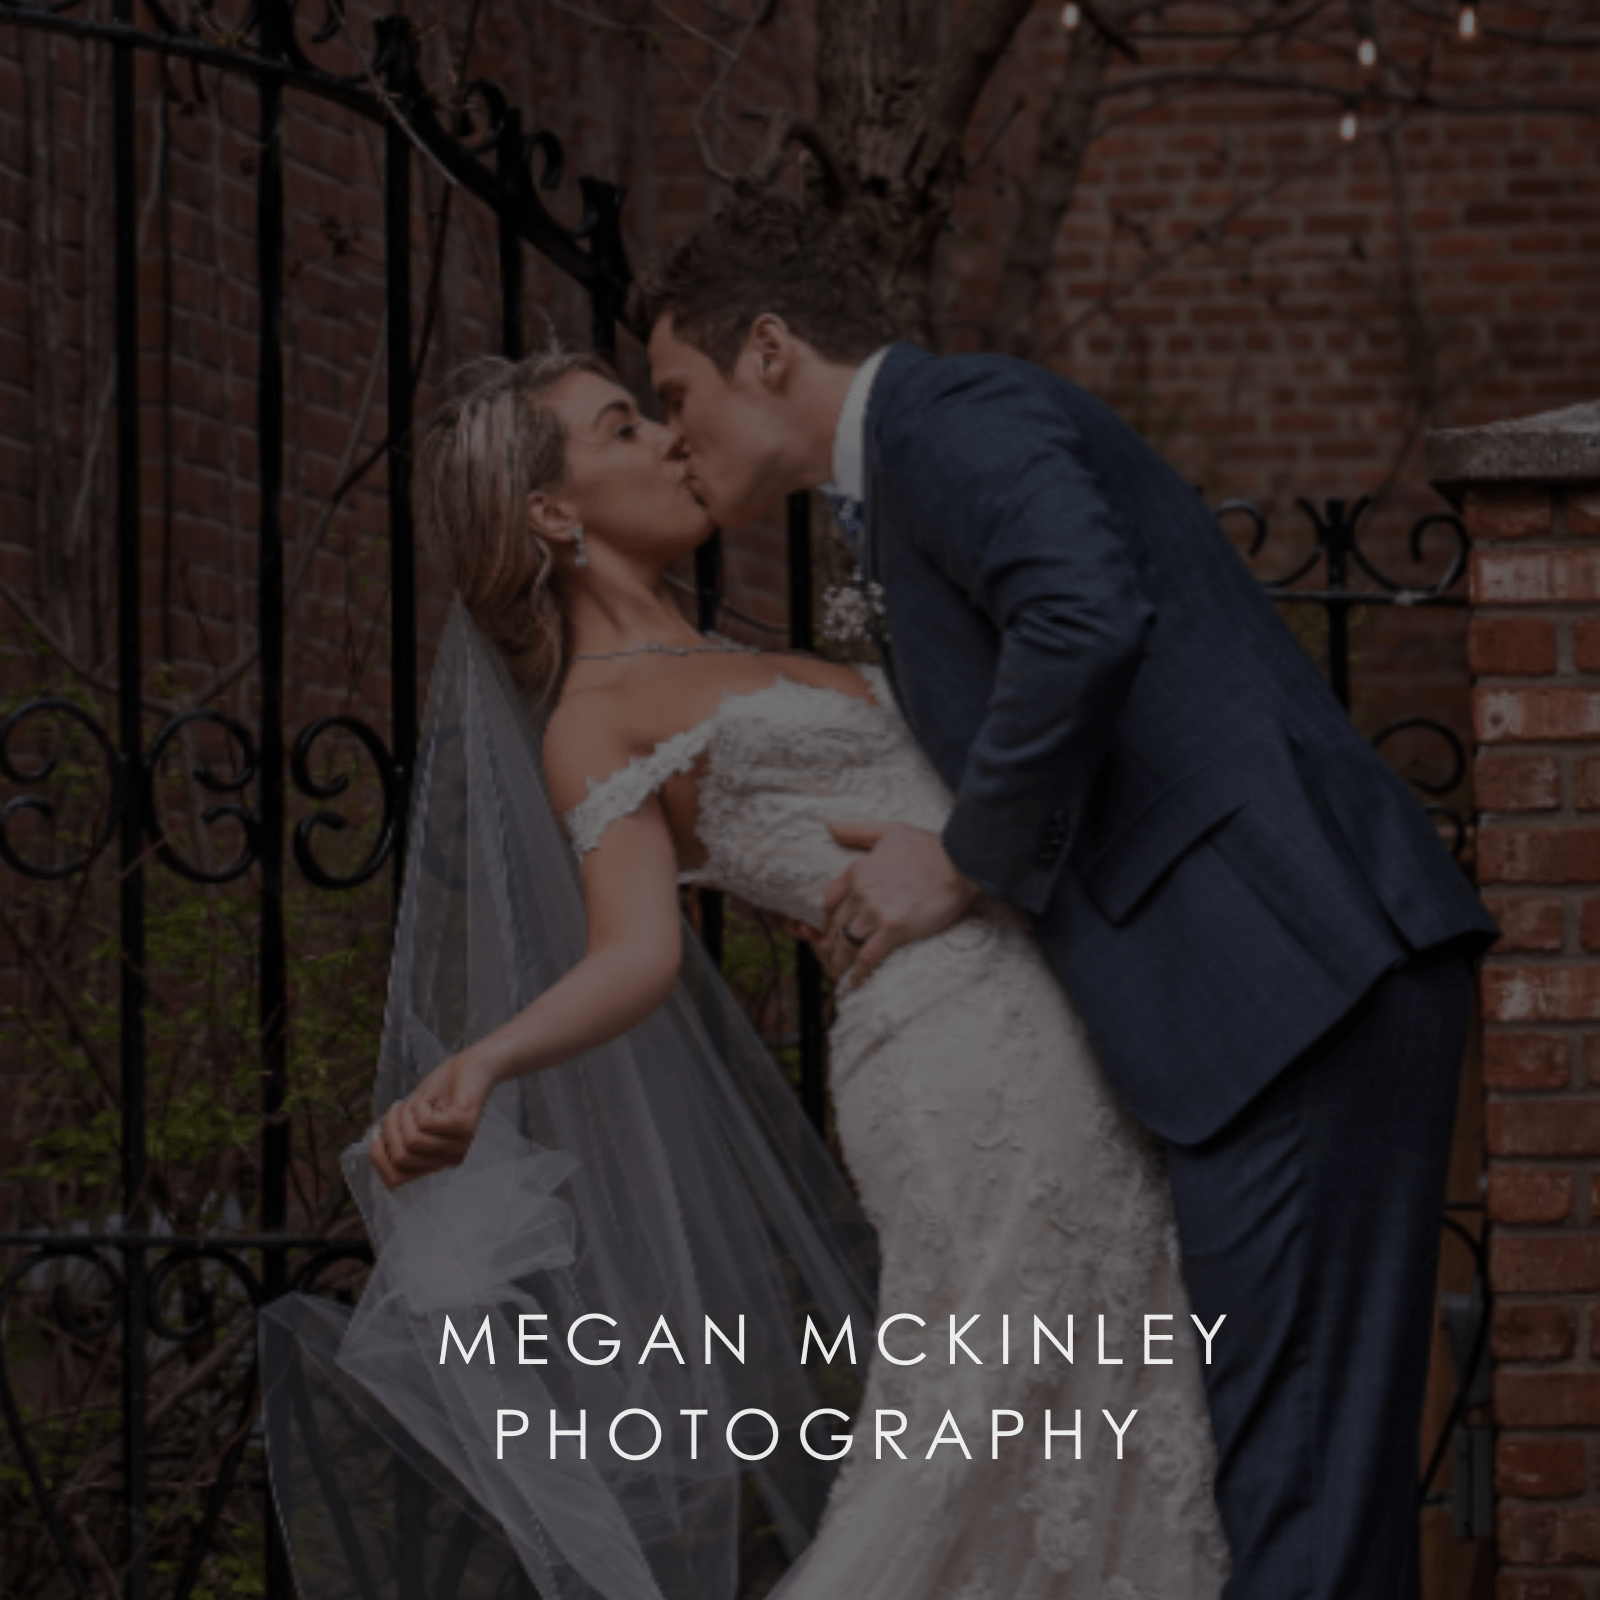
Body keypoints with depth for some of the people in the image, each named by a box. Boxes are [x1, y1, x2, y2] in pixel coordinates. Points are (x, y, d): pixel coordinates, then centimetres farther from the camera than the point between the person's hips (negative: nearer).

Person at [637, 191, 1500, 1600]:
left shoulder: (949, 413, -5)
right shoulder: (905, 484, 26)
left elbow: (1085, 620, -24)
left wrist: (965, 863, -13)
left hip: (1291, 974, -11)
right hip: (1275, 985, 11)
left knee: (1289, 1470, -10)